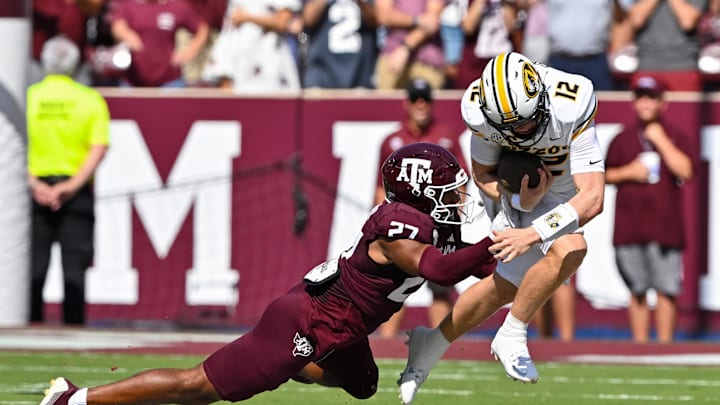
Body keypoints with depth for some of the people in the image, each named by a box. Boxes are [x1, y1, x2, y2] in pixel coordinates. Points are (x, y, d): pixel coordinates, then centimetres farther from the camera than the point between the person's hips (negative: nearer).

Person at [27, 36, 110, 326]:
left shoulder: (27, 97, 2)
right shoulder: (91, 100, 2)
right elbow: (98, 148, -7)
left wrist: (34, 184, -14)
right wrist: (72, 186, -13)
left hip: (36, 190, 0)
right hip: (77, 193, 0)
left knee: (33, 266, 3)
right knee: (74, 266, 2)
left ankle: (32, 324, 0)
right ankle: (73, 326, -2)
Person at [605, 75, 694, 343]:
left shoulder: (675, 137, 7)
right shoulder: (622, 140, 12)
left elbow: (685, 171, -8)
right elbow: (604, 175, 16)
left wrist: (661, 140, -8)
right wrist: (628, 173, -2)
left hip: (665, 227, -2)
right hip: (629, 228, 2)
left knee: (666, 289, -5)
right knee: (637, 291, 4)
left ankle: (664, 345, -1)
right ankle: (639, 344, 9)